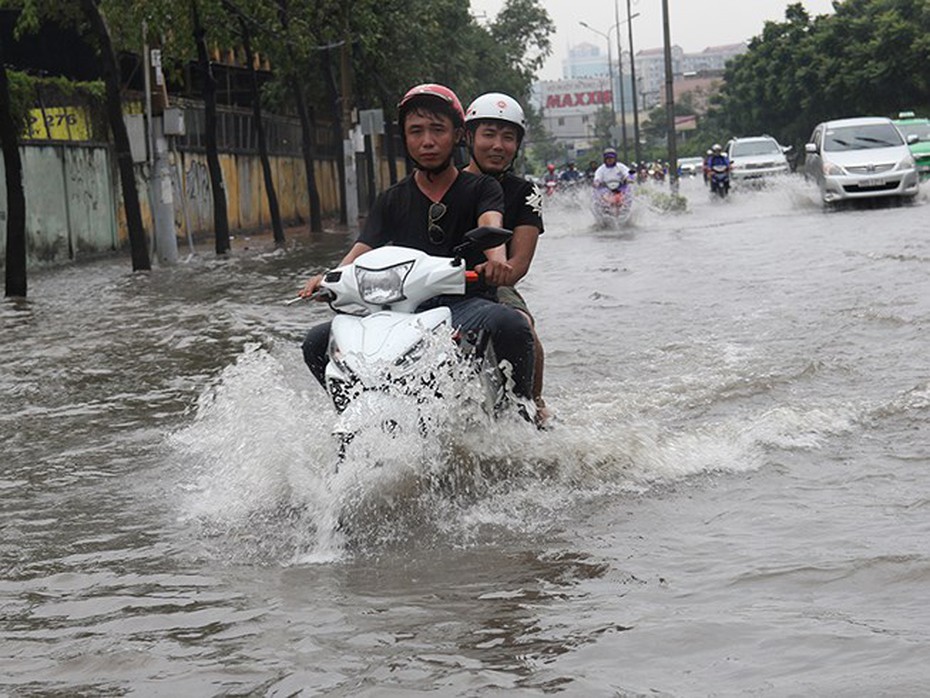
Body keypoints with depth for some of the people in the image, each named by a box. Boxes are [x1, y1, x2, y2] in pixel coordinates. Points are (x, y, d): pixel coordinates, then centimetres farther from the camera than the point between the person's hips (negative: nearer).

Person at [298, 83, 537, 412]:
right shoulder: (392, 200, 17)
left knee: (511, 324, -36)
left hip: (466, 303, -3)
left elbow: (490, 225, -13)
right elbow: (363, 250, 4)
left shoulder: (481, 188, 9)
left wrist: (497, 259, -38)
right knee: (317, 343, -14)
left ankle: (522, 404, -10)